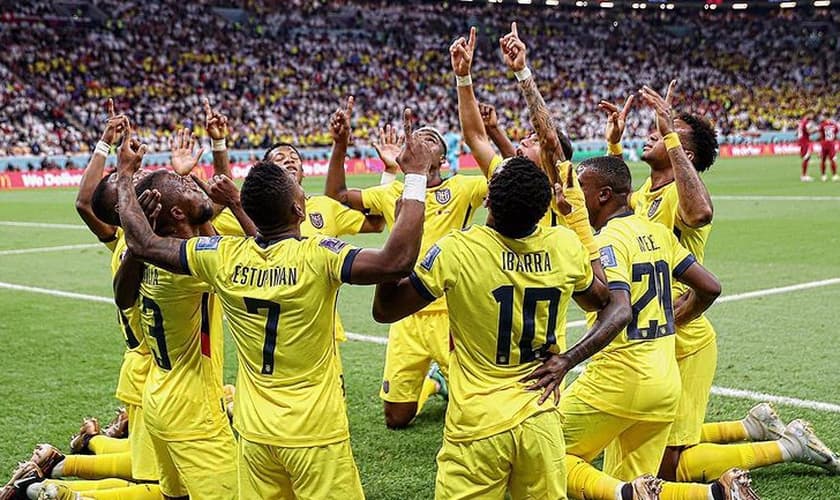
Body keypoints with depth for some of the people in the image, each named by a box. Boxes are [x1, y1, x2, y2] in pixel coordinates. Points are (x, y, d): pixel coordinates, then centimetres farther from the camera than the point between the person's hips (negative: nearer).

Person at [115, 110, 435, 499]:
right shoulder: (317, 258, -19)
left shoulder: (224, 257, -6)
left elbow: (143, 244, 4)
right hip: (315, 435, -5)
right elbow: (396, 262, -29)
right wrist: (415, 176, -21)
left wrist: (125, 176, 18)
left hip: (254, 432, 5)